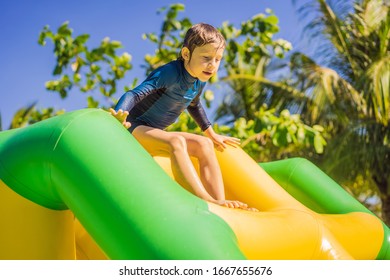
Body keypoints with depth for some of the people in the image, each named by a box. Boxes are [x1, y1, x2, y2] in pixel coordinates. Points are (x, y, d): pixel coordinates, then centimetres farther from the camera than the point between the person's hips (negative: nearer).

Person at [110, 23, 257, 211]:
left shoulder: (200, 81, 5)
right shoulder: (171, 73, -22)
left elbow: (194, 105, 27)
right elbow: (135, 94, -30)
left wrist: (211, 134, 32)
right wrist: (120, 113, -50)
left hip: (155, 134, 9)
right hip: (134, 127, -9)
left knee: (204, 144, -8)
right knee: (176, 142, -34)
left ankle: (219, 201, -18)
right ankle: (205, 200, -41)